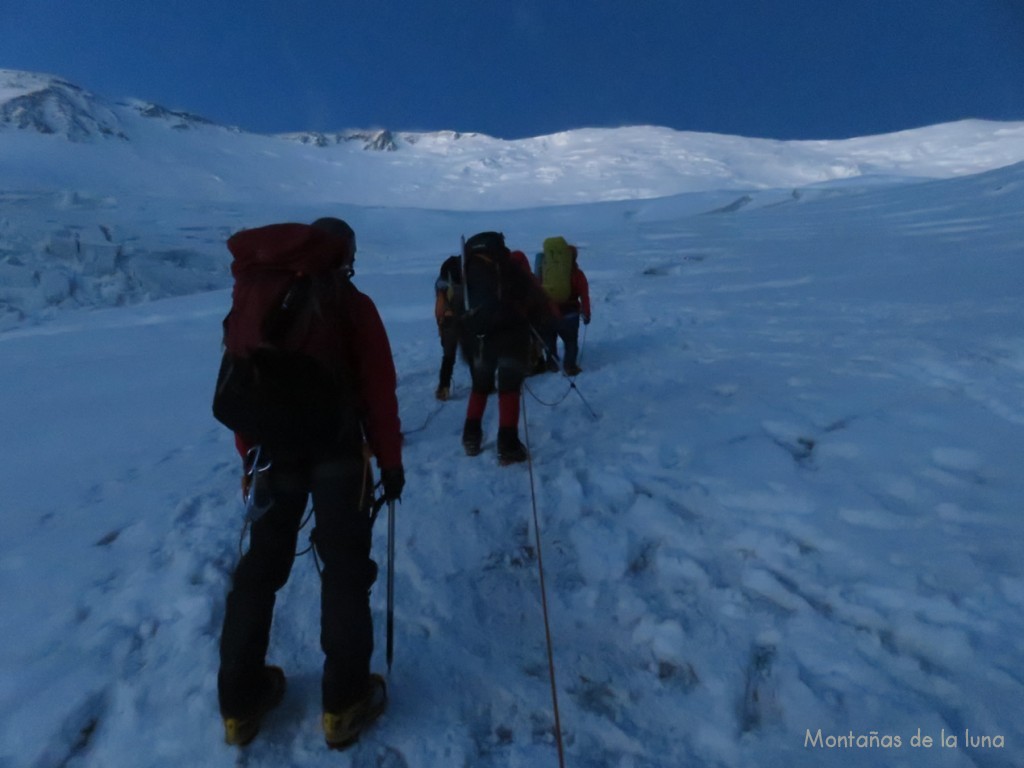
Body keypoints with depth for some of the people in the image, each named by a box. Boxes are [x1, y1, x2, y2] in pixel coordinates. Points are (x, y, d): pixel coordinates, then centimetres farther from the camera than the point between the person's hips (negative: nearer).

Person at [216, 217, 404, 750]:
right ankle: (344, 702, 15)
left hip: (274, 448, 4)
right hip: (337, 447, -4)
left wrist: (251, 451, 16)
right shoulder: (352, 304, -5)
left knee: (261, 564, 16)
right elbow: (379, 389, -8)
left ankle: (240, 700, 26)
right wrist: (390, 460, 0)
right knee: (345, 567, 7)